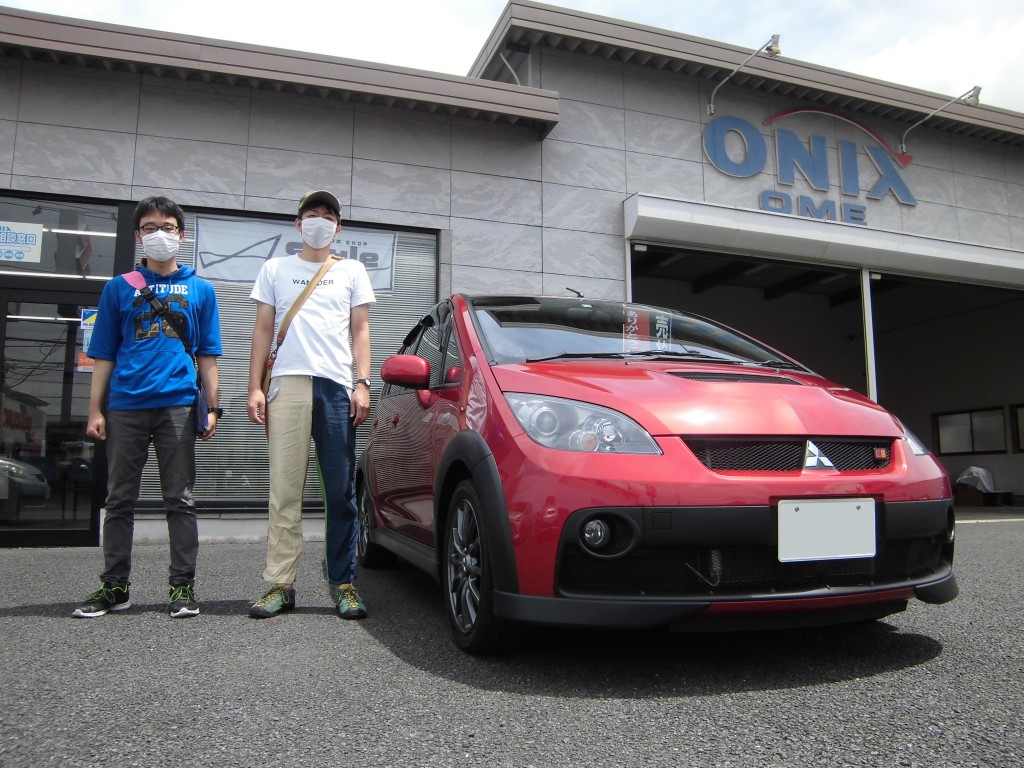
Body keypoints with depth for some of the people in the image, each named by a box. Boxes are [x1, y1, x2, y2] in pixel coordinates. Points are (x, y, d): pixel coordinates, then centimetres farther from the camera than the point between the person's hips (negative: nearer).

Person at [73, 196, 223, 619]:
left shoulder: (200, 289, 12)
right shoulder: (119, 287, 12)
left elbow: (207, 356, 10)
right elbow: (104, 354, 10)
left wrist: (212, 408, 2)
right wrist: (96, 409, 2)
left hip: (177, 405, -1)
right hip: (125, 406, 1)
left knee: (180, 500, 2)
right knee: (119, 499, 8)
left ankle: (183, 586, 8)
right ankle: (114, 587, 18)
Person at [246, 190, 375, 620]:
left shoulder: (352, 272, 19)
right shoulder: (275, 269, 19)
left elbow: (360, 330, 13)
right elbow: (263, 330, 15)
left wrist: (362, 383, 0)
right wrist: (254, 387, 5)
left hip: (337, 386, 0)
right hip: (288, 383, 1)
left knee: (341, 492, -3)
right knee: (285, 490, -4)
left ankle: (342, 583, 4)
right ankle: (280, 584, 1)